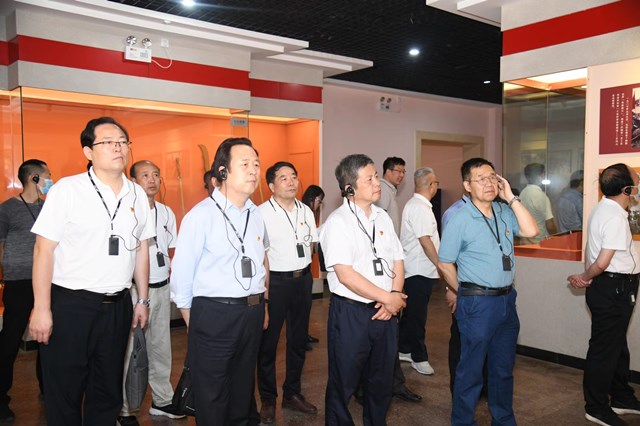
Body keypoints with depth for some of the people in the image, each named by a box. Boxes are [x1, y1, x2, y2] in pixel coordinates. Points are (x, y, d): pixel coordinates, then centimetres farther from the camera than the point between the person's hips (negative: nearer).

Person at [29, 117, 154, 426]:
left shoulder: (137, 195, 6)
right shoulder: (67, 190, -8)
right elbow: (44, 250, -9)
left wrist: (143, 300, 12)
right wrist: (42, 308, -12)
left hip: (118, 305, 4)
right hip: (70, 304, -4)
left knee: (108, 394, 17)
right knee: (63, 397, 9)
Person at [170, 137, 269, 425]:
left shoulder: (255, 215, 7)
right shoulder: (201, 215, -12)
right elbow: (181, 274, -9)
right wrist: (193, 322, -3)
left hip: (253, 313, 6)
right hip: (213, 313, -6)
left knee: (243, 390, 21)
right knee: (211, 398, 8)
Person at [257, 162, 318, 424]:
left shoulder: (306, 211, 5)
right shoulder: (262, 213, -13)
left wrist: (302, 265, 10)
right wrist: (264, 282, -12)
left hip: (303, 279, 6)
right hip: (274, 281, -6)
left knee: (299, 340, 16)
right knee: (268, 342, 6)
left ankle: (292, 394, 32)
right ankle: (268, 399, 23)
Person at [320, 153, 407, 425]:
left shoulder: (383, 217, 8)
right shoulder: (338, 222, -13)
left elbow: (397, 261, 10)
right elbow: (345, 275, -19)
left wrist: (394, 297, -7)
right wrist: (387, 298, -15)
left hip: (385, 311, 6)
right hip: (351, 313, -6)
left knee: (382, 381, 19)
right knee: (344, 384, 8)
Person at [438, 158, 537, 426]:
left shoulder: (504, 213, 5)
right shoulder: (459, 220, -12)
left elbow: (530, 231, -10)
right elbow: (444, 263, -6)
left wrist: (511, 197, -9)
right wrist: (463, 293, 3)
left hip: (507, 300, 6)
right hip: (477, 303, -6)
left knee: (504, 368, 20)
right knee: (471, 371, 7)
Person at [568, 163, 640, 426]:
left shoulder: (603, 209, 9)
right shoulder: (616, 217, -22)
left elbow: (591, 249, 14)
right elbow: (602, 262, -25)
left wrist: (586, 277, 9)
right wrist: (586, 278, -9)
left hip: (608, 288, 10)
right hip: (614, 288, -10)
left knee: (617, 344, 21)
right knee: (605, 348, 2)